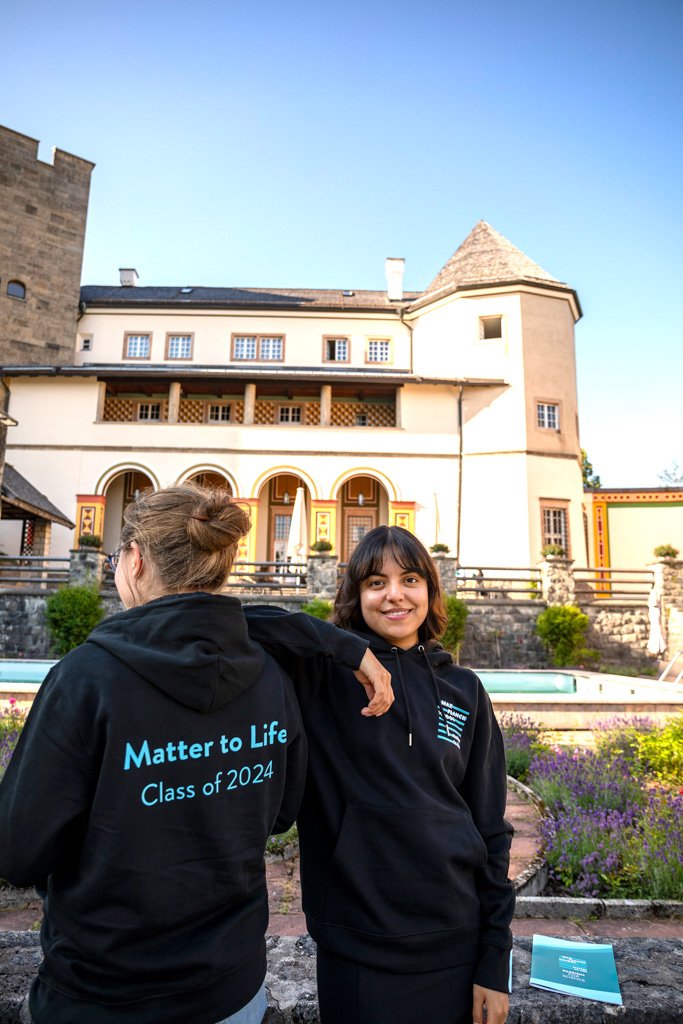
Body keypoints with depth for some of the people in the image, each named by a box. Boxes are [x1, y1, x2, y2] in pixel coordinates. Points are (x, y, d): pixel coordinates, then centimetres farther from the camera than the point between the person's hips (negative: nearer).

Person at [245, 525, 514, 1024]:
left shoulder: (464, 690, 0)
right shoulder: (323, 671, -10)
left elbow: (491, 829, 3)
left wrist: (495, 962, 2)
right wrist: (353, 651, -27)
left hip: (455, 941, 3)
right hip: (357, 948, -2)